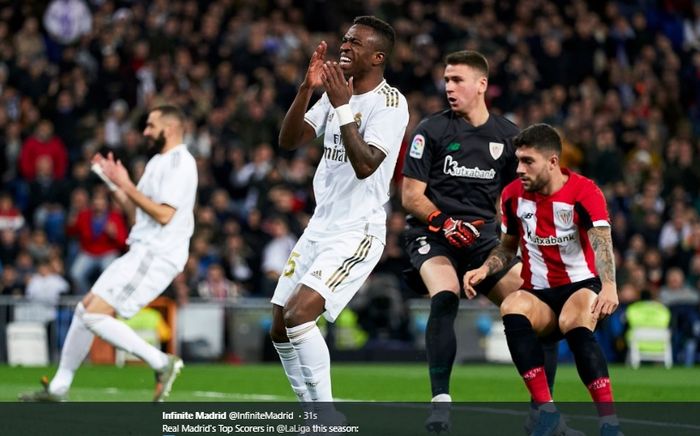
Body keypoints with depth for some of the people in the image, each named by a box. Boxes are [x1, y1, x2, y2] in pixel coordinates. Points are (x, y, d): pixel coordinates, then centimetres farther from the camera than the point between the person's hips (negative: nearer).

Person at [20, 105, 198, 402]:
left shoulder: (180, 163, -12)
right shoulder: (157, 162, 18)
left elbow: (164, 215, -22)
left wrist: (126, 185, -15)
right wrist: (115, 182, 10)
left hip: (157, 256, -10)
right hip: (141, 252, 10)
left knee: (96, 316, -16)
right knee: (85, 309, 12)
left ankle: (162, 363, -10)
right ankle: (58, 388, 19)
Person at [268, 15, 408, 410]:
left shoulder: (390, 103, -13)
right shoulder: (338, 90, 11)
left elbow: (365, 165, -25)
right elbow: (289, 141, 5)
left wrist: (342, 106, -23)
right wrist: (307, 88, -8)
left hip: (357, 233, -9)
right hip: (320, 227, 9)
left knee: (299, 313, -23)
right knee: (280, 329, 8)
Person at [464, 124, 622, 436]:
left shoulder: (584, 192, -12)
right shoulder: (513, 195, 3)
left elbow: (602, 243, -26)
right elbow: (508, 247, 18)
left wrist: (609, 286, -44)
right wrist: (485, 269, -4)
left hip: (582, 285, -4)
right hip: (539, 294, 4)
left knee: (575, 326, -38)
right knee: (512, 309, -32)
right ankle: (545, 408, -31)